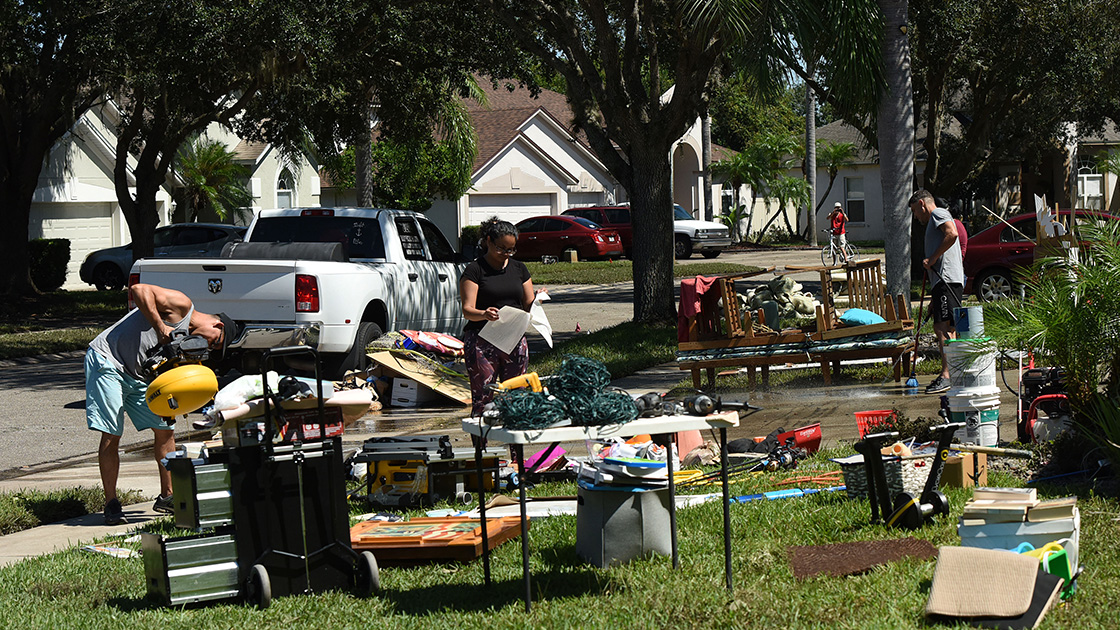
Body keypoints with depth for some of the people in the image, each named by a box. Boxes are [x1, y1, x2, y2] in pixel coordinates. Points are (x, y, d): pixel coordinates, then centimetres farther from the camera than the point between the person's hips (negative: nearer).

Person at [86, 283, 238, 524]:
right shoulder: (181, 305, -11)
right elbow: (139, 290, -25)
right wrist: (161, 327, -27)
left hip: (136, 375, 9)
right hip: (107, 360, -9)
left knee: (164, 429, 9)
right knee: (111, 435, -10)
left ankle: (167, 497, 19)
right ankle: (111, 504, -3)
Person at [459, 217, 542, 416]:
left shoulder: (519, 269, 15)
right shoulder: (475, 270, -1)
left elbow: (528, 306, 16)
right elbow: (467, 310, -9)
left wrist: (538, 300, -8)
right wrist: (484, 314, -31)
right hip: (482, 342, -5)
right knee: (483, 399, -9)